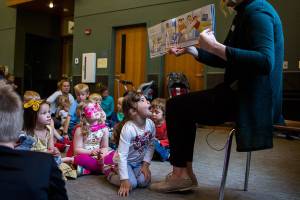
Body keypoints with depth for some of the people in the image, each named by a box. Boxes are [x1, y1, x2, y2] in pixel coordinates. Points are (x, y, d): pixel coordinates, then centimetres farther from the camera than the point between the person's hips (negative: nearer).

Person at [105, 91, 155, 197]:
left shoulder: (150, 124, -13)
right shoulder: (128, 129, -31)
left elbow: (151, 146, -2)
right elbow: (122, 155, -30)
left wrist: (145, 164, -10)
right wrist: (124, 179, -30)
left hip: (139, 161, 5)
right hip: (125, 161, -5)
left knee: (144, 182, -14)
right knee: (131, 183, -22)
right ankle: (110, 173, 7)